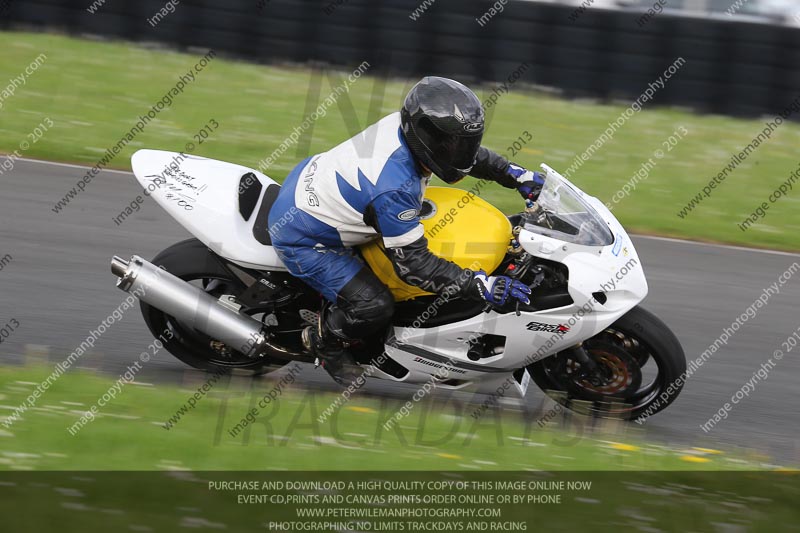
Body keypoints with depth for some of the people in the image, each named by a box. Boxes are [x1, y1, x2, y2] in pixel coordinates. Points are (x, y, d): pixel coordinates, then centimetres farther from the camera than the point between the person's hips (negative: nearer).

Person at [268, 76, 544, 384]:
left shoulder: (406, 124, -14)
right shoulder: (394, 188, -37)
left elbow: (467, 151, 8)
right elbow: (412, 262, -30)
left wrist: (517, 175, 7)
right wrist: (479, 286, -32)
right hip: (301, 239, -9)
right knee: (374, 307, -16)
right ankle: (324, 341, 14)